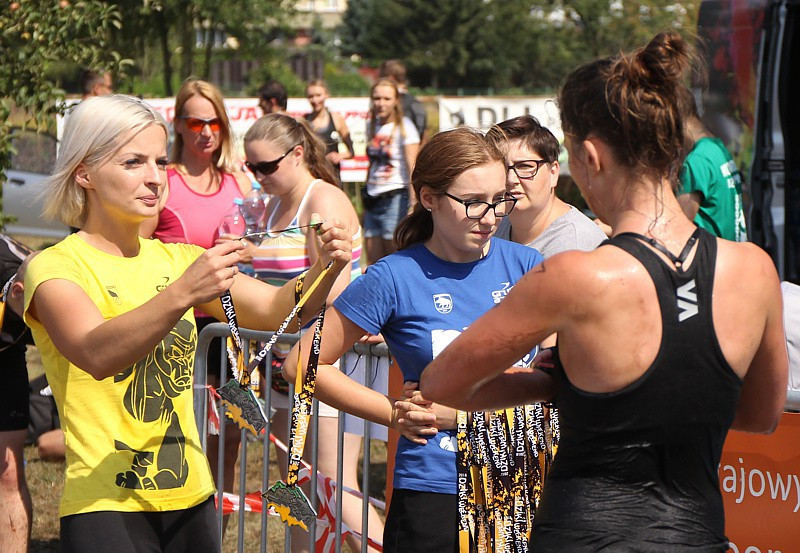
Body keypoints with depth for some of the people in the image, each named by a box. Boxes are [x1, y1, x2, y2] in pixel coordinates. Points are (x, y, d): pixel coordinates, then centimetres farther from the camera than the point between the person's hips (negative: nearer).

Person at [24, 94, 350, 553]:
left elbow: (276, 310, 0)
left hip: (191, 498, 6)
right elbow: (96, 354, -28)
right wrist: (181, 295, -41)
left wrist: (324, 268, -19)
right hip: (106, 508, -6)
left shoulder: (178, 260, 12)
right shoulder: (55, 268, -8)